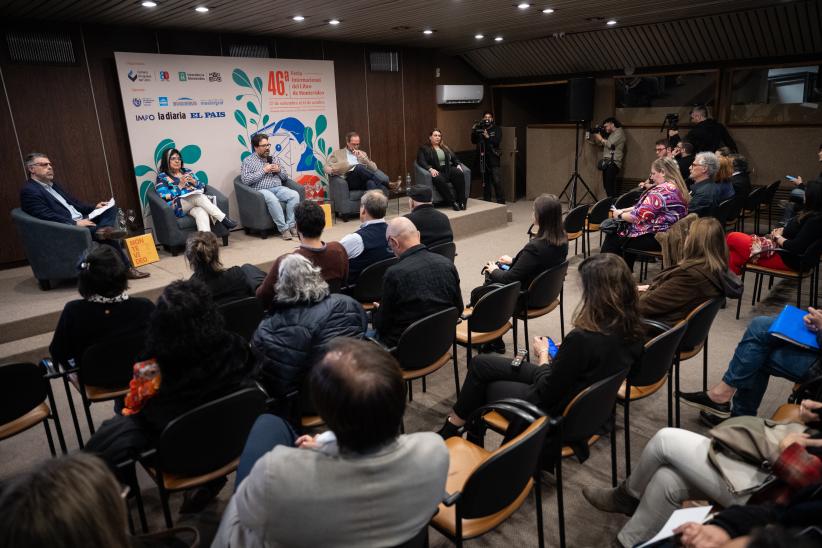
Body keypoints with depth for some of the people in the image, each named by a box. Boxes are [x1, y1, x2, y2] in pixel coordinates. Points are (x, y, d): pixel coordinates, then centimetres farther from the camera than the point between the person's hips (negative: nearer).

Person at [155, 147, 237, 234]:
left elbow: (202, 186, 17)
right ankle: (224, 219, -41)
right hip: (178, 206, -3)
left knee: (201, 212, -35)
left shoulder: (187, 171, 21)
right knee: (199, 196, -34)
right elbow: (164, 197, -6)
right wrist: (180, 186, -10)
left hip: (195, 202, 3)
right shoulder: (162, 177, 8)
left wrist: (194, 182, -4)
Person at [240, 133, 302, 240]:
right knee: (272, 199, -38)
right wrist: (263, 171, -9)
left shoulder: (274, 159, 20)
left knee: (295, 195, -25)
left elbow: (285, 177, 23)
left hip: (278, 188, 5)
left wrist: (279, 170, 0)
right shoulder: (248, 161, 6)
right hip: (261, 190, -5)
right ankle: (283, 228, -30)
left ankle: (291, 225, -22)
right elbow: (245, 180, -9)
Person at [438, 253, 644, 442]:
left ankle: (452, 427, 39)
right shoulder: (632, 327, -10)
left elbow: (547, 393, -22)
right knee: (481, 363, 14)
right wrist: (565, 352, -2)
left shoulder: (583, 338, -35)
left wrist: (543, 354, -6)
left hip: (558, 411, -8)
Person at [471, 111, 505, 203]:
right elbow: (474, 141, 5)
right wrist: (473, 131, -9)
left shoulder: (497, 129, 7)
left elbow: (497, 141, -7)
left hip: (493, 158, -3)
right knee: (485, 181, 6)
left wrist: (488, 137, -20)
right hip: (482, 158, 3)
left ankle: (501, 202, -7)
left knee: (496, 181, -11)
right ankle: (486, 201, 15)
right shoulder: (480, 129, 13)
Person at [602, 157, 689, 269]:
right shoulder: (677, 188, 13)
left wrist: (620, 215, -5)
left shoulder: (661, 191, -21)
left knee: (612, 238, 1)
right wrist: (624, 210, 8)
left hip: (655, 238, -10)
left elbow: (639, 216, -22)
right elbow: (644, 207, 17)